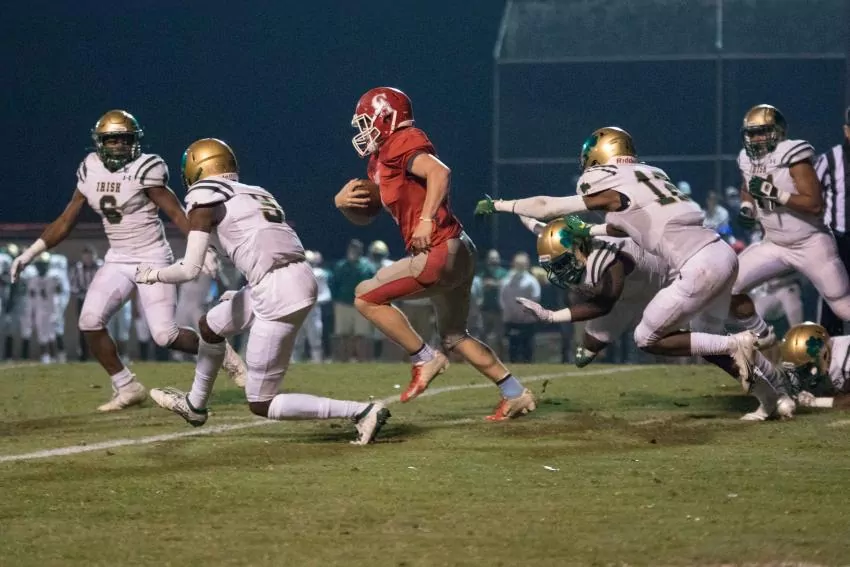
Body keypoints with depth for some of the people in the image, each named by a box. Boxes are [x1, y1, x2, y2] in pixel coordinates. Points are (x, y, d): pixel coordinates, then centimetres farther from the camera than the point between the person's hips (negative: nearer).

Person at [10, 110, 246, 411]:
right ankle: (127, 388, 2)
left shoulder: (144, 170, -13)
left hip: (153, 259, -5)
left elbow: (177, 214, -16)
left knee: (165, 335, -12)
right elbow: (65, 221, 10)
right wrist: (30, 252, 4)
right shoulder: (91, 172, 4)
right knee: (90, 321, -13)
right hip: (117, 260, 5)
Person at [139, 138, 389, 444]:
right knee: (209, 325, 29)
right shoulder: (256, 194, 21)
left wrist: (153, 274, 14)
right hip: (300, 278, 8)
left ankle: (362, 412, -6)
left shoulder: (206, 200, 0)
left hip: (277, 293, -8)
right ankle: (194, 406, 50)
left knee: (261, 405, 2)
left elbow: (190, 269, -5)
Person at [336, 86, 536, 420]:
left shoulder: (401, 145, -10)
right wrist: (343, 201, 5)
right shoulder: (380, 161, 20)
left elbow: (439, 172, -28)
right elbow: (363, 214, 26)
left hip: (442, 251, -11)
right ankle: (516, 395, 22)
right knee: (454, 337, 20)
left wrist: (426, 221, -31)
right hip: (458, 253, 11)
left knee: (367, 298, -5)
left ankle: (424, 359, 0)